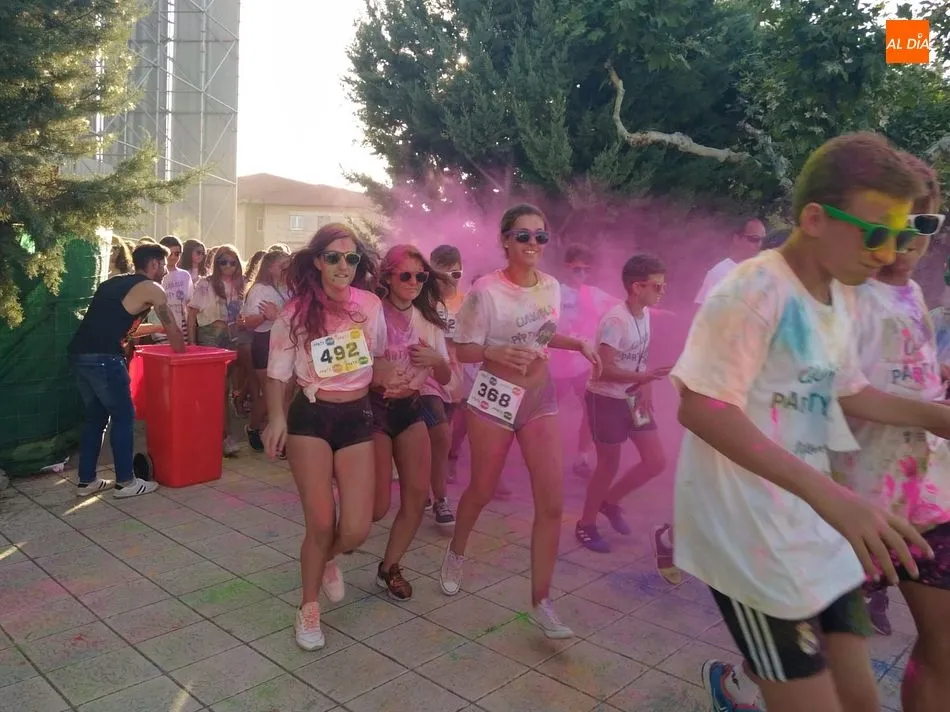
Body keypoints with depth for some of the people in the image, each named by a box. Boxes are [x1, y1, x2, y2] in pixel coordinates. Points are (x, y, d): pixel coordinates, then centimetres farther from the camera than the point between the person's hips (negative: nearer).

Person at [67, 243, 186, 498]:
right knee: (123, 417, 4)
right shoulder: (152, 288, 1)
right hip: (103, 358, -8)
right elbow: (173, 331, 6)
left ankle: (86, 480, 24)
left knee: (95, 417, 17)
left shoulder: (113, 282, 23)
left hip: (79, 353, 8)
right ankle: (125, 482, 10)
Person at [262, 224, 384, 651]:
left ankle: (328, 561, 35)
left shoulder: (370, 305, -1)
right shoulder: (296, 313, -6)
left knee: (356, 529, -4)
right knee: (321, 524, -4)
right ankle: (309, 608, 24)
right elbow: (278, 374, -3)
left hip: (357, 417, 2)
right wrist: (276, 418, -15)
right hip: (311, 418, -2)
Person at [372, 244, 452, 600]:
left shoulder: (428, 320, 5)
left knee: (418, 495, 1)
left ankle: (390, 568, 23)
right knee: (378, 505, -3)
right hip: (374, 408, -5)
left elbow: (445, 378, 8)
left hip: (411, 409, 5)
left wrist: (436, 360, -12)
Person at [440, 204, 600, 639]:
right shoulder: (486, 290, -16)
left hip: (541, 396, 4)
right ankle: (456, 554, 45)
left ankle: (541, 602, 12)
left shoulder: (552, 286, 1)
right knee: (482, 491, 13)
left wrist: (579, 344, 0)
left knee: (552, 502, -2)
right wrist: (495, 352, -32)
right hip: (495, 396, -4)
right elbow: (463, 350, -12)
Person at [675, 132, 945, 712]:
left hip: (813, 524, 9)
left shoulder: (841, 298, 9)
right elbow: (700, 407, -26)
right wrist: (828, 493, -32)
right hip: (748, 529, -8)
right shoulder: (756, 289, -18)